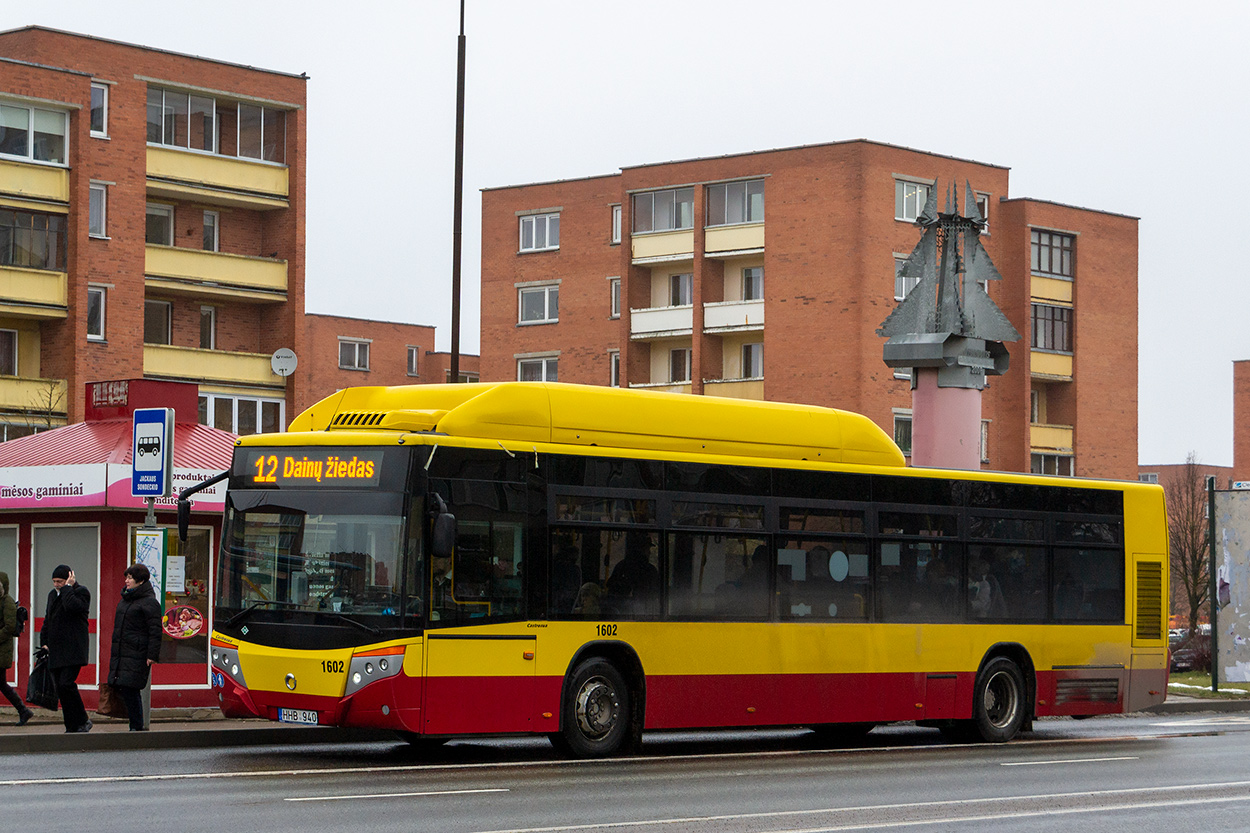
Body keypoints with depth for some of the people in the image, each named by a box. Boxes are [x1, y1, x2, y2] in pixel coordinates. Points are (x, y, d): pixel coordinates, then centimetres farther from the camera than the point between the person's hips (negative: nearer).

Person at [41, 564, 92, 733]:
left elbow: (72, 606, -26)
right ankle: (72, 727, 9)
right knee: (60, 689, 4)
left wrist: (67, 588, -13)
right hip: (55, 650, 8)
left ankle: (82, 722, -6)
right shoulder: (53, 594, 19)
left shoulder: (81, 592, -4)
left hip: (73, 649, -8)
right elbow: (47, 620, 25)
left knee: (66, 684, -18)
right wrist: (44, 642, 14)